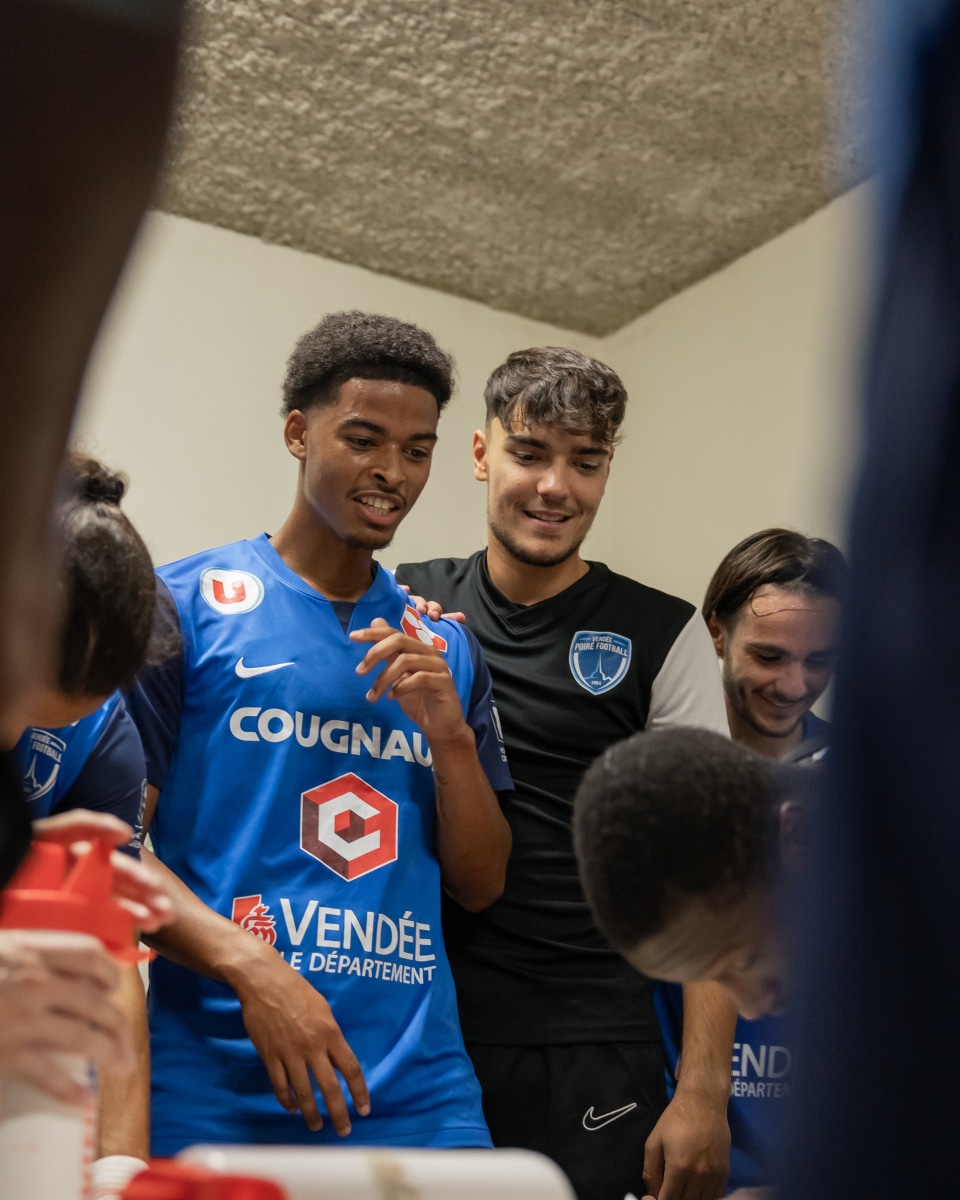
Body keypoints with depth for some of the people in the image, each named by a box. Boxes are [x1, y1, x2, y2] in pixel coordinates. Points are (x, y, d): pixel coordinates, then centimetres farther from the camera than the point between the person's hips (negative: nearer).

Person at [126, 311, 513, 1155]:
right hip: (216, 1089, -3)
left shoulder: (446, 647, 11)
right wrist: (252, 966, -19)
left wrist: (449, 732, -5)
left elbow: (480, 885, 10)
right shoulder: (183, 605, -2)